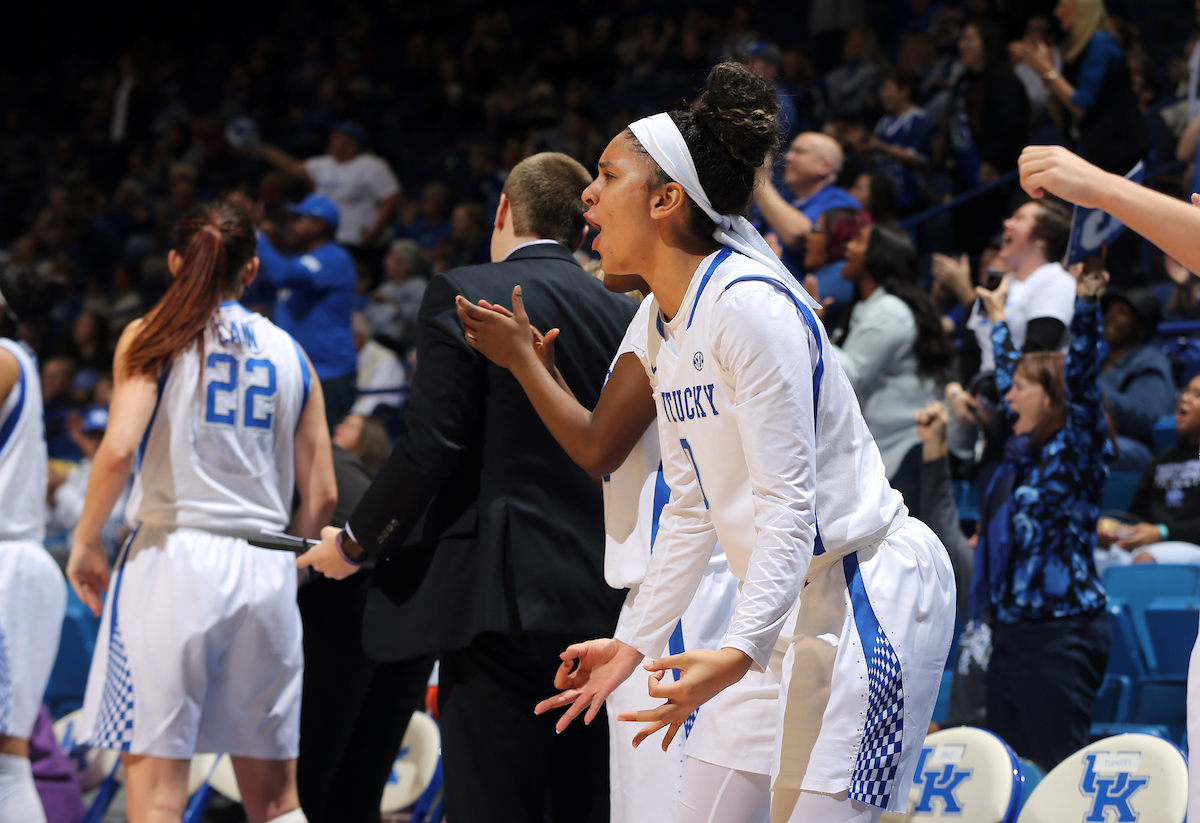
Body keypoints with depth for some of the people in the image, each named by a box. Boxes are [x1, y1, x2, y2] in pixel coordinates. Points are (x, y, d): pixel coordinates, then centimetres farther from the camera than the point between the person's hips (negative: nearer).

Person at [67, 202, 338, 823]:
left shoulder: (152, 336, 2)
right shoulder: (289, 353, 12)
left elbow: (119, 449, -13)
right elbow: (321, 495, 9)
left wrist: (85, 543, 0)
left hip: (172, 556, -4)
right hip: (264, 571, 4)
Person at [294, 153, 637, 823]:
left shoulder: (464, 295, -4)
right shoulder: (624, 315, 12)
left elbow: (432, 445, -11)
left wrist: (355, 542, 1)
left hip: (504, 598, -6)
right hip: (602, 601, 6)